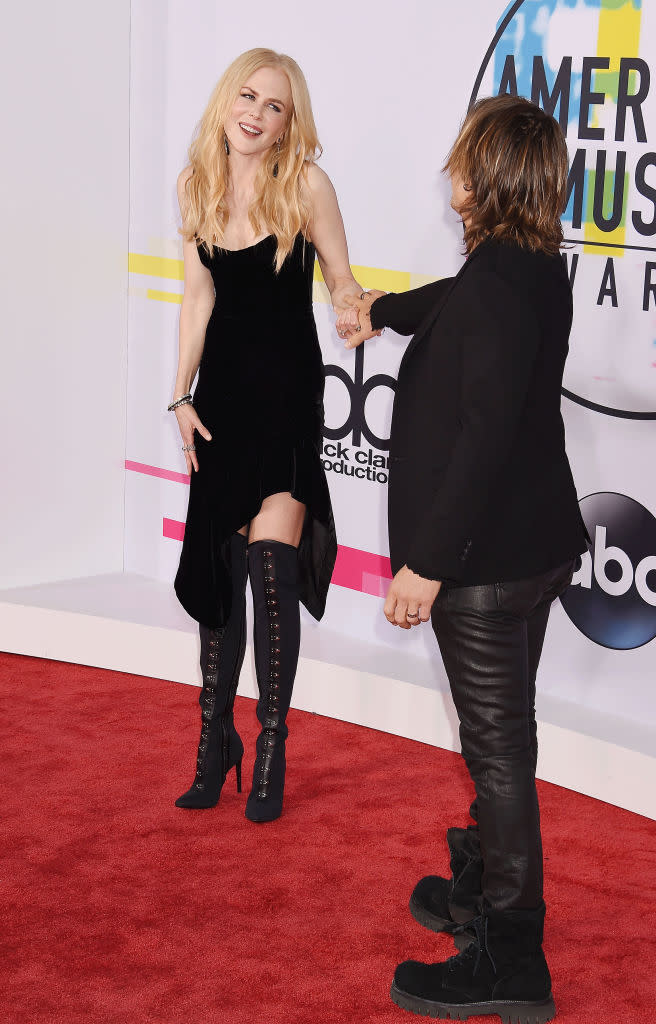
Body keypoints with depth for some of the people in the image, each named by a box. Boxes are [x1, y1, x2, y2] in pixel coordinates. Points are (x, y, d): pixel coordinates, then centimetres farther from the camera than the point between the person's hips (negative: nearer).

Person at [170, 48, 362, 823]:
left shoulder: (305, 185, -8)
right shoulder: (196, 185, 5)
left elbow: (340, 278, 0)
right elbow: (199, 295, 9)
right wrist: (181, 396, 7)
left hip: (287, 388, -4)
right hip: (222, 387, 4)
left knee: (271, 558, -14)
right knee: (217, 563, 9)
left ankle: (271, 748, 1)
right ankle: (216, 738, 23)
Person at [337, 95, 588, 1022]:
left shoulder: (500, 284, -22)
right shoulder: (539, 269, 8)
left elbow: (484, 434, -27)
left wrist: (429, 562, -24)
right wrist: (380, 309, 49)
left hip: (488, 559, -10)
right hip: (533, 542, 10)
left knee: (498, 745, -1)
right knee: (502, 736, 21)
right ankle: (487, 890, 39)